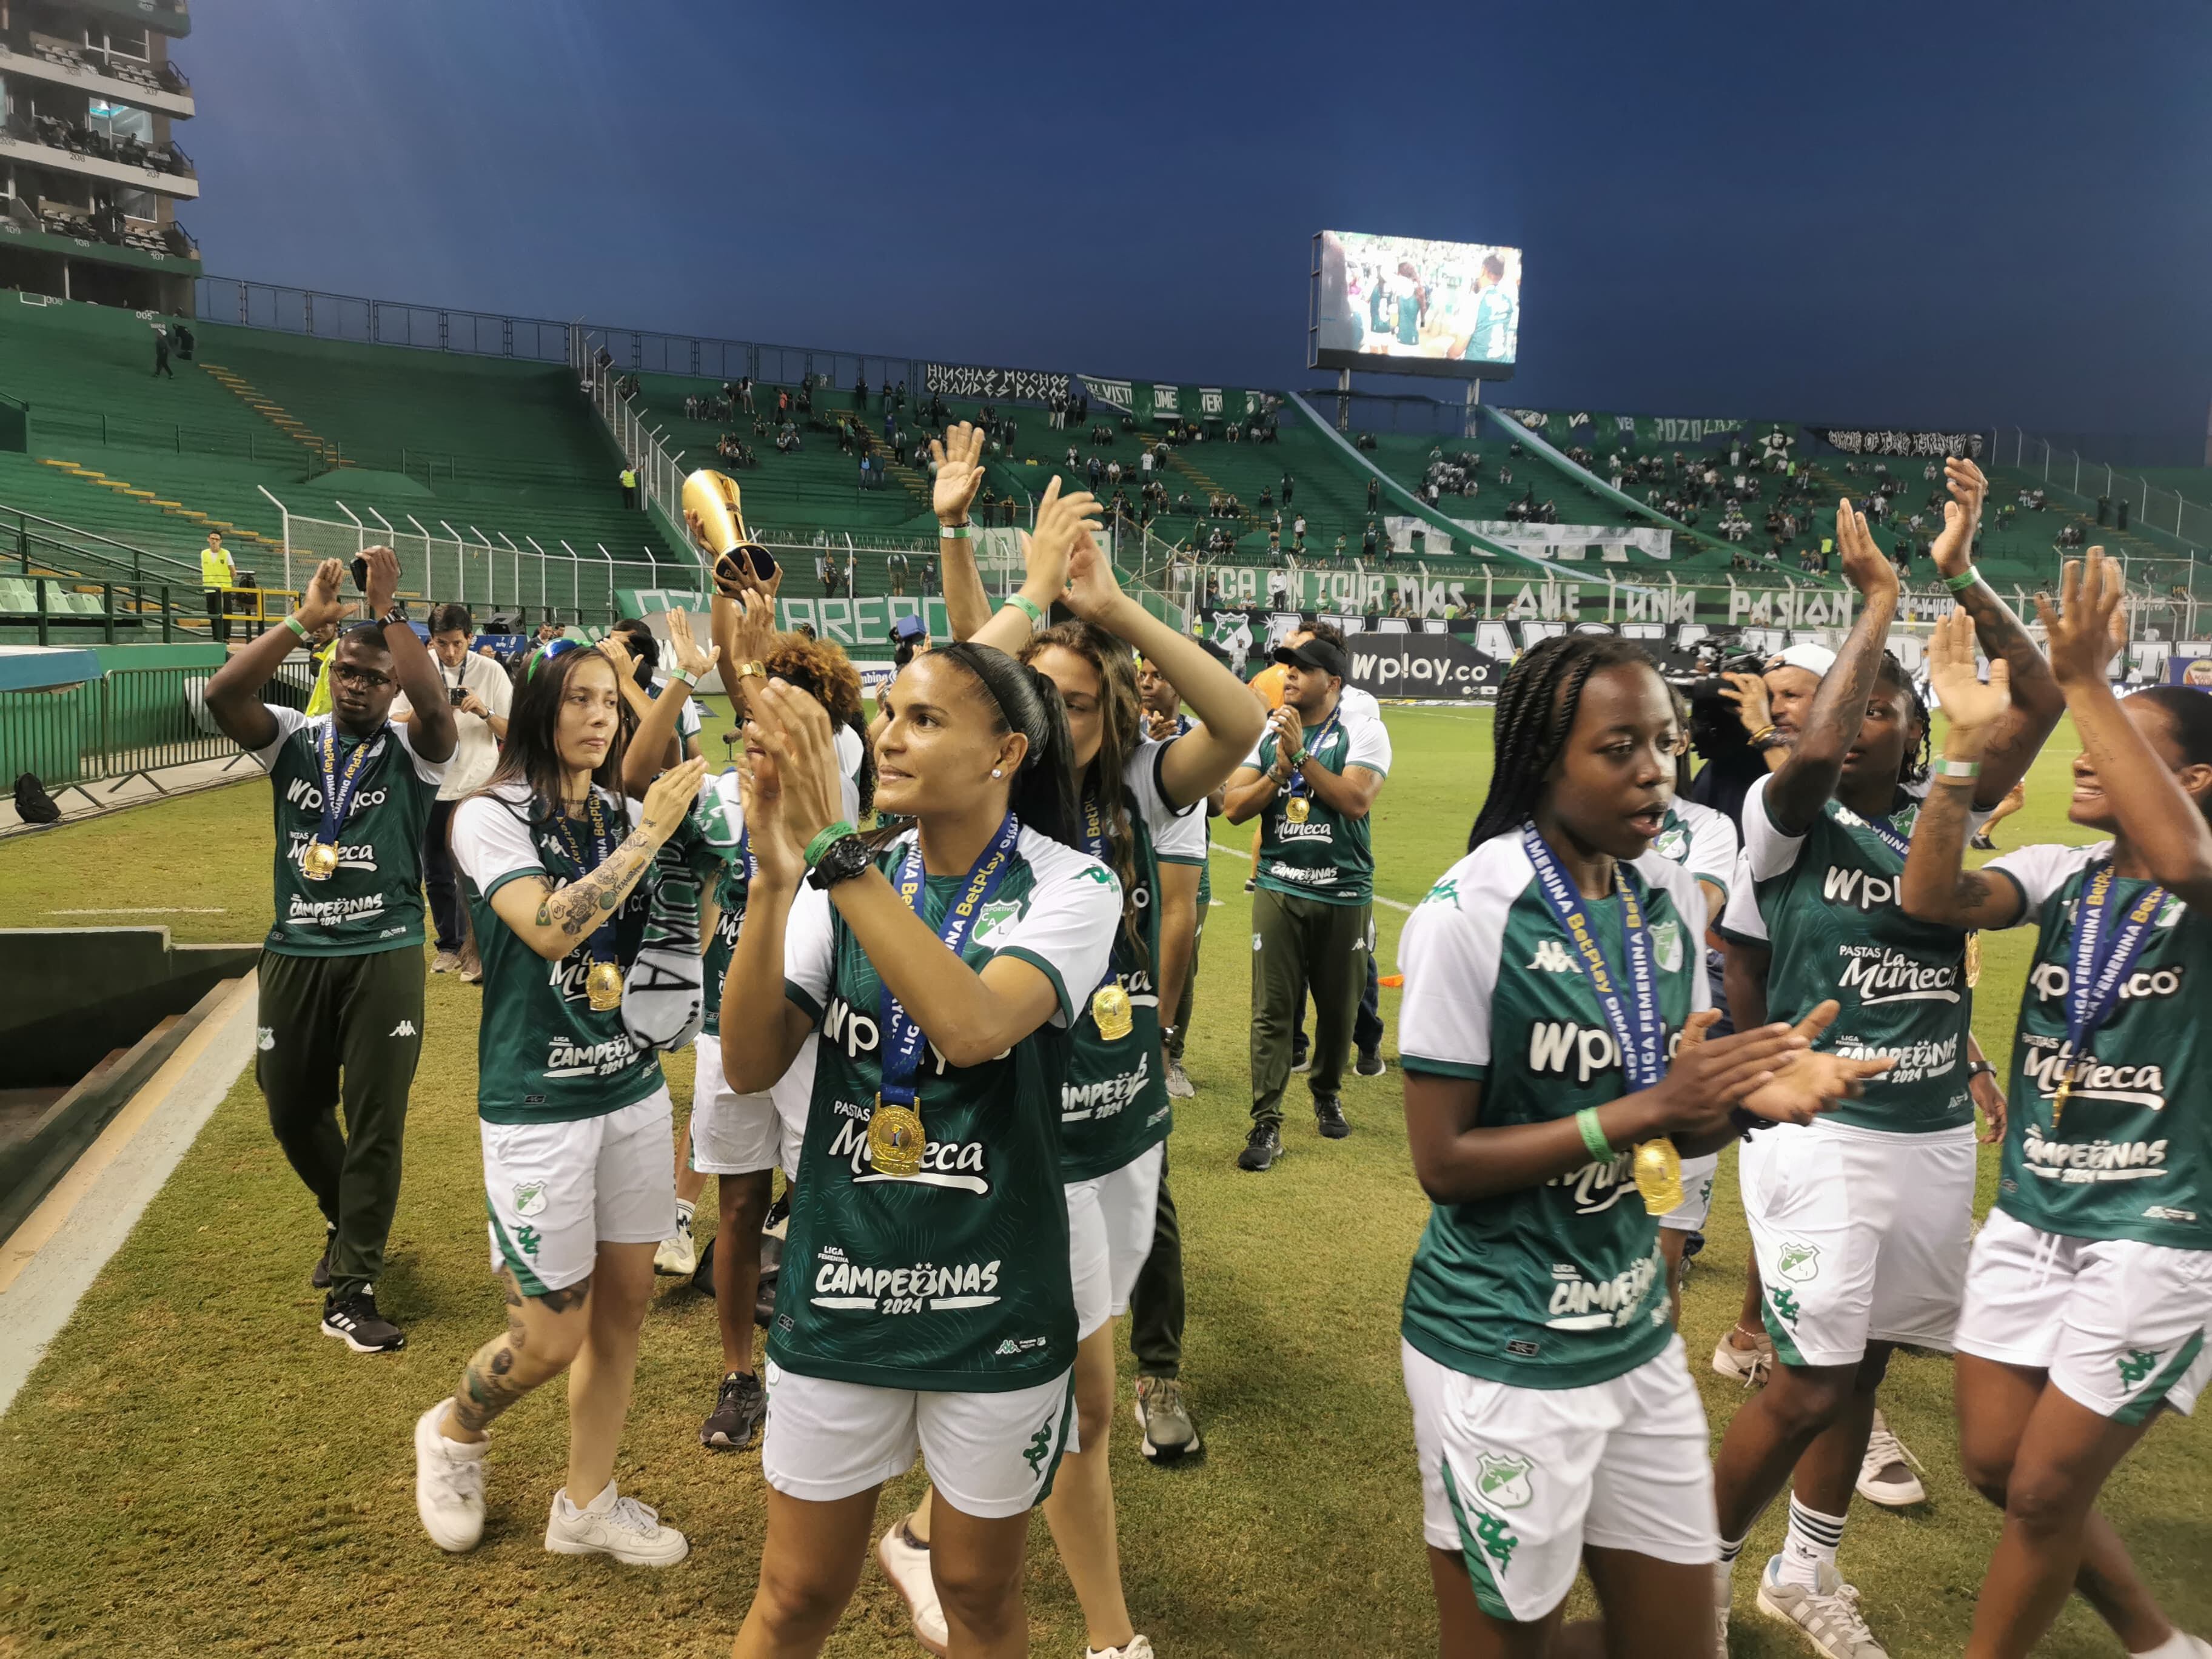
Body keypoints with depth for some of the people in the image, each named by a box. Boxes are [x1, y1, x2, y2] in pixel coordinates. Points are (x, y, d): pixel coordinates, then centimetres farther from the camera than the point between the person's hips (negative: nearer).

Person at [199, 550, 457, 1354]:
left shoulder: (412, 750, -3)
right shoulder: (293, 739, 5)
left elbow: (435, 705, -25)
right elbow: (223, 693, -14)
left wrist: (389, 611, -20)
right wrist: (304, 619, -17)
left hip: (384, 956, -3)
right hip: (296, 954, 3)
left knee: (376, 1123, -2)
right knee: (292, 1111, 15)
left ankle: (351, 1290, 8)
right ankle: (346, 1222, 44)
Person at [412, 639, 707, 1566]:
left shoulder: (626, 817, 6)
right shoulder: (492, 818, -9)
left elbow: (665, 936, 12)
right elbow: (549, 929, -24)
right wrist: (648, 834, -21)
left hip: (633, 1091, 5)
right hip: (538, 1105, -5)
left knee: (625, 1299, 11)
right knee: (553, 1334, 1)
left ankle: (586, 1504, 28)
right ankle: (453, 1431, 33)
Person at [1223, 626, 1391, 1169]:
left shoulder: (1363, 732, -2)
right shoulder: (1266, 729, 8)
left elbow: (1356, 800, -18)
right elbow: (1234, 807, 2)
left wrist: (1301, 754, -17)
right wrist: (1279, 769, -11)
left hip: (1344, 892, -1)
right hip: (1278, 887, 2)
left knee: (1338, 1006, 11)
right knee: (1272, 1009, -3)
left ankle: (1327, 1094, 35)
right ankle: (1266, 1121, 1)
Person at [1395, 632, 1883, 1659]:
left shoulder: (1673, 901, 1)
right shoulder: (1469, 916, -19)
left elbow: (1664, 1131, 8)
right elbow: (1443, 1163, -18)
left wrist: (1749, 1096, -13)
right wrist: (1646, 1109, -22)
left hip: (1636, 1332, 6)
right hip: (1501, 1356, -6)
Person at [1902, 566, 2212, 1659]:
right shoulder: (2058, 872, 1)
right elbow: (1930, 897, -16)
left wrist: (2086, 682, -38)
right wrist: (1969, 745, -23)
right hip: (2028, 1217, 6)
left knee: (2045, 1489, 4)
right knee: (1994, 1462, 15)